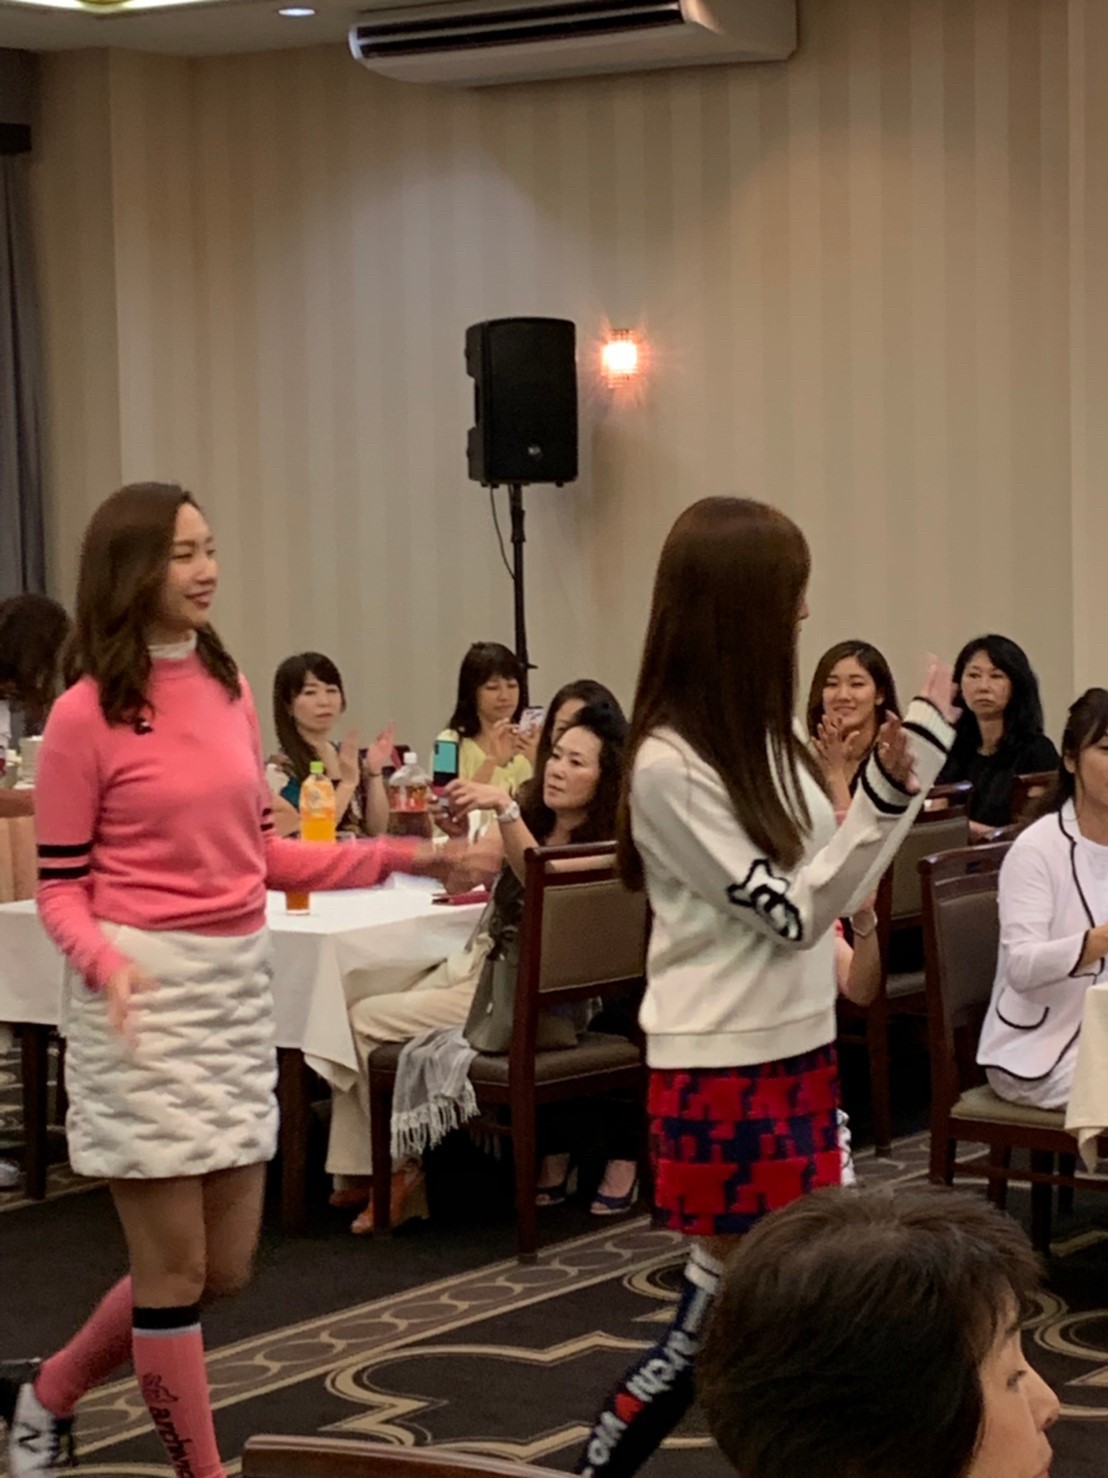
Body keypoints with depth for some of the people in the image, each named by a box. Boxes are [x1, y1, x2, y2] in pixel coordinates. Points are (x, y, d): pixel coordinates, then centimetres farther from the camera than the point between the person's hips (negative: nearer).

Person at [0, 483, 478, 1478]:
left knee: (224, 1268, 13)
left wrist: (400, 859, 7)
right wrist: (107, 966, -26)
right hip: (146, 994, -7)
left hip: (237, 985, 7)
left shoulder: (230, 690, 9)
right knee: (174, 1267, 1)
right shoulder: (85, 715, -10)